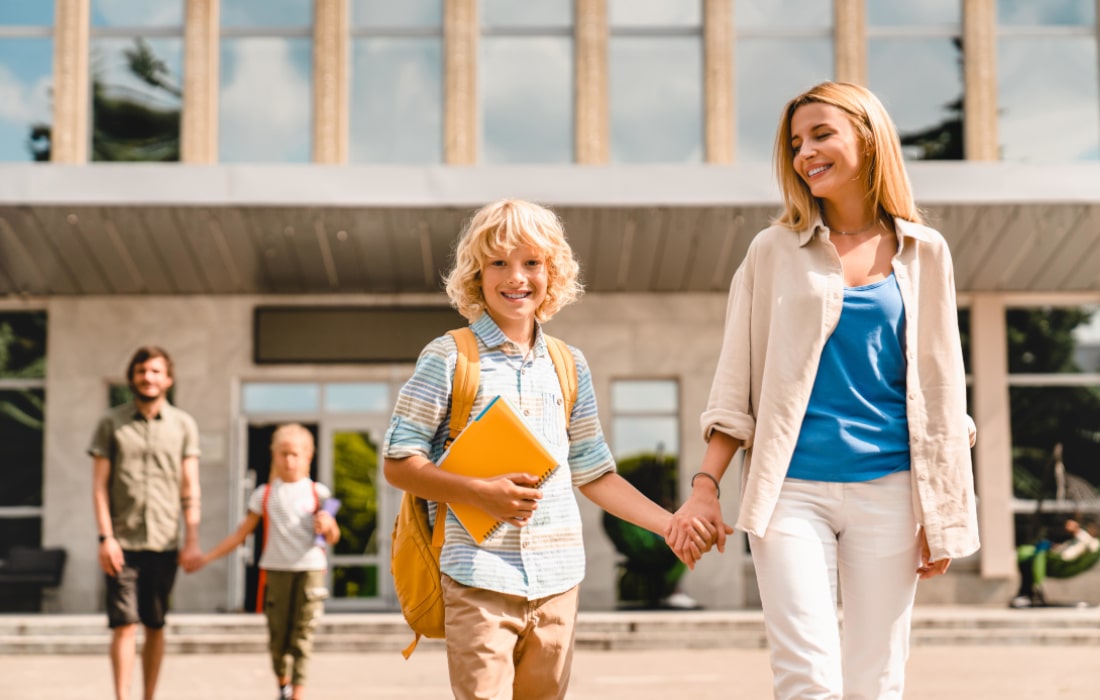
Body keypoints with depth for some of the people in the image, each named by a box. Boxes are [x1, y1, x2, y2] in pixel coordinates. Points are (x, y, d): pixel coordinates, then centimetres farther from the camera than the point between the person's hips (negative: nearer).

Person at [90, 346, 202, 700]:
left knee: (155, 627, 8)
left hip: (164, 542, 1)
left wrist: (192, 541, 0)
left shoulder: (183, 425, 7)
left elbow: (190, 488, 6)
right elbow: (99, 485, 2)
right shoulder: (111, 423, 4)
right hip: (122, 542, -1)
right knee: (124, 626, -7)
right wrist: (105, 537, -7)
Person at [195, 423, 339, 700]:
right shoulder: (264, 494, 10)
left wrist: (328, 524, -16)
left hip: (310, 569, -1)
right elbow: (240, 535, 13)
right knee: (278, 633, 1)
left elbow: (333, 539, 8)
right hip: (276, 570, 1)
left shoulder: (317, 492, 8)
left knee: (303, 633, -7)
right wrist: (205, 558, 7)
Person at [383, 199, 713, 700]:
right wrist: (481, 493, -15)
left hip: (557, 579, 4)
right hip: (479, 578, -4)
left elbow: (594, 474, 19)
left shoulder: (569, 367, 14)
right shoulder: (449, 358, 0)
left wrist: (673, 525, 12)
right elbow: (397, 464, -2)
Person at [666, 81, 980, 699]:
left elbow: (939, 389, 9)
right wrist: (706, 485, -4)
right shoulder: (775, 251, 6)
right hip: (792, 487, -1)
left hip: (887, 488, 1)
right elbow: (736, 382, 6)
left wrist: (943, 513, 5)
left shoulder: (923, 254, 8)